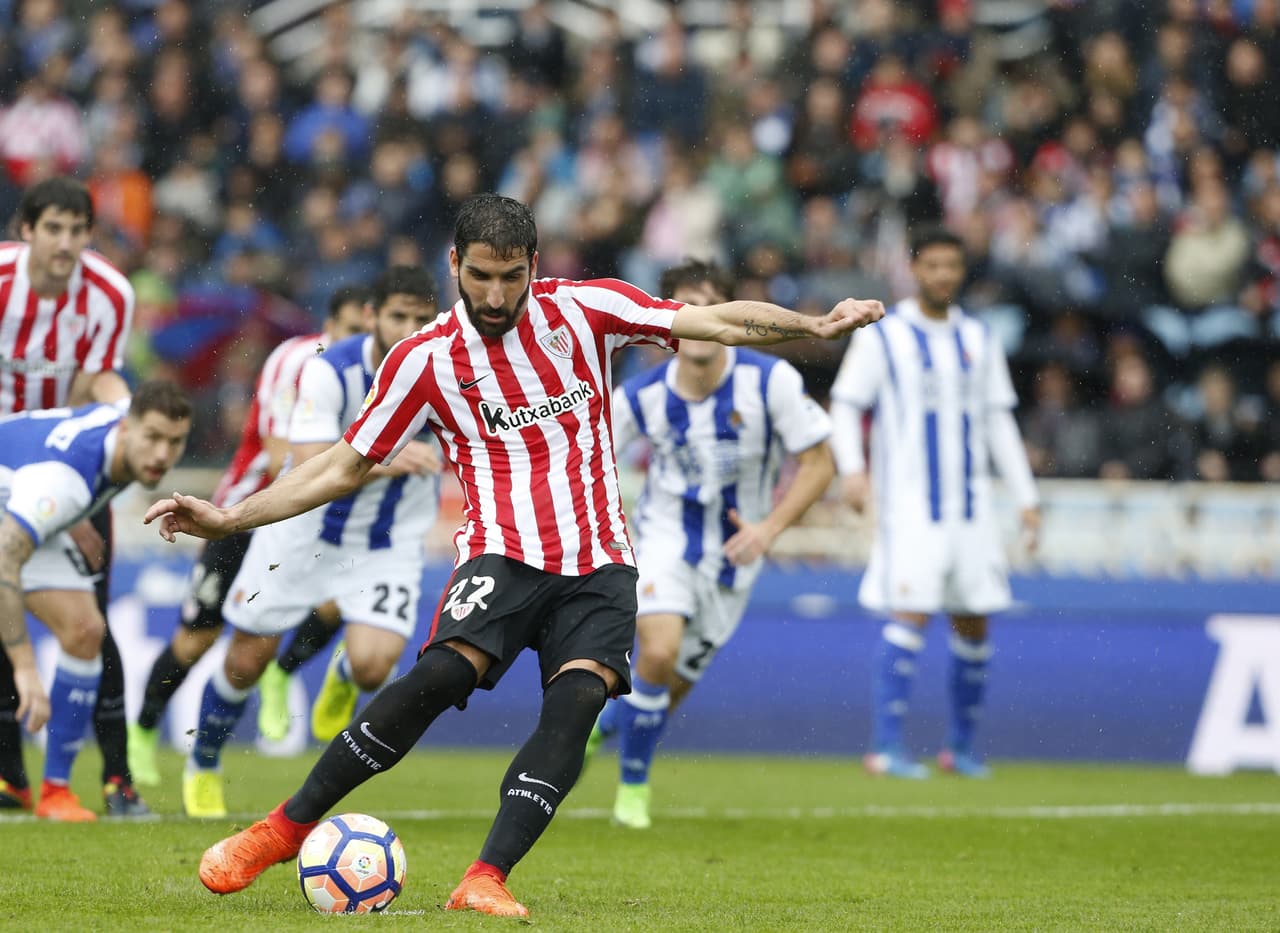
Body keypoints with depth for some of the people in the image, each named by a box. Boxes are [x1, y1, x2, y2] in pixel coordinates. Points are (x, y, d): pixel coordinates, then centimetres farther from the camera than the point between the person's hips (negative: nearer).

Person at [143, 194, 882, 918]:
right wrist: (228, 519, 3)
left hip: (598, 566, 2)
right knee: (440, 676, -26)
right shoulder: (425, 360, 3)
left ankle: (487, 879, -27)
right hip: (503, 555, -2)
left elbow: (718, 323, 3)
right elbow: (345, 468, 10)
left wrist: (816, 327, -11)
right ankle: (287, 828, -15)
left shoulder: (585, 310, 4)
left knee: (578, 701, -23)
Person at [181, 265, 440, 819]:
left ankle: (344, 677, 20)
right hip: (305, 532, -1)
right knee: (248, 660, 8)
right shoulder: (329, 371, -24)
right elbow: (308, 470, -31)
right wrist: (383, 463, -43)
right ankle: (203, 766, 37)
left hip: (391, 542, 1)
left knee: (373, 666, -21)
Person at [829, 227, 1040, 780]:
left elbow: (999, 423, 18)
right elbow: (844, 406, -1)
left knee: (973, 624, 6)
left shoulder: (979, 341, 13)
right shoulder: (882, 337, 0)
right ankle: (886, 748, -12)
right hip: (910, 503, -5)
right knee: (910, 614, -15)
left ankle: (961, 745, 19)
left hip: (971, 506, 5)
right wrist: (852, 469, -17)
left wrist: (1026, 498, 13)